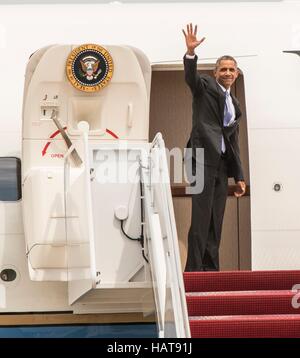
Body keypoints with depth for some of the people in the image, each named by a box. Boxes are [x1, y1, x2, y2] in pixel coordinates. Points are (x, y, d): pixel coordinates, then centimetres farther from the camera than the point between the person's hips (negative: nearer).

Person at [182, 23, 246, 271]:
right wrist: (191, 52, -34)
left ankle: (211, 270, 10)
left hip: (222, 164, 7)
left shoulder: (234, 104, 23)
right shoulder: (206, 86, 7)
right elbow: (191, 76, -16)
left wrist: (239, 176, 18)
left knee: (216, 221, 6)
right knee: (201, 218, -12)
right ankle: (194, 270, -10)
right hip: (204, 157, -7)